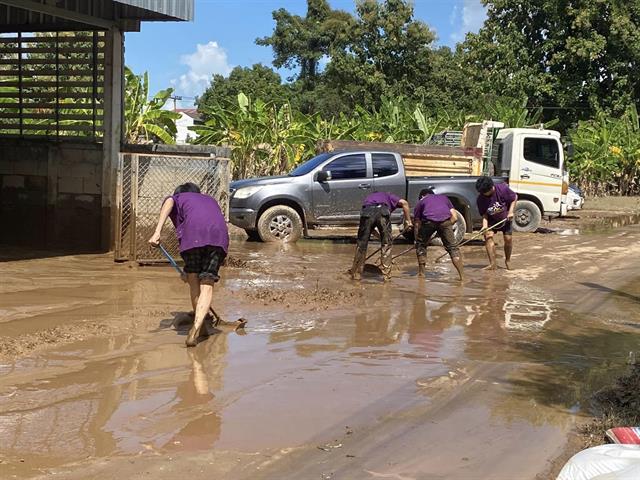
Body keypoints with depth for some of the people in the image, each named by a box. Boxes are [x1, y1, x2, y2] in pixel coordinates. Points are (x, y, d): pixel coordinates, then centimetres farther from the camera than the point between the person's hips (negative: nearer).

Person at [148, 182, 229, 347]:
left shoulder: (178, 198, 30)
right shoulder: (211, 200, 42)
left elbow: (169, 202, 5)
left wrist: (157, 231, -9)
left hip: (193, 234, -2)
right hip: (219, 235, 2)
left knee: (193, 281, 14)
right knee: (207, 285, -2)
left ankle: (199, 326, 20)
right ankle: (197, 326, -20)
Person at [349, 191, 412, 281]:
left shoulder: (368, 198, 42)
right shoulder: (388, 196, 35)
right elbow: (404, 203, 13)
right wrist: (408, 221, 16)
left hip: (366, 212, 2)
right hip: (383, 212, -2)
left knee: (361, 244, 13)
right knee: (386, 244, 13)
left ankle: (356, 274, 19)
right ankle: (386, 274, 13)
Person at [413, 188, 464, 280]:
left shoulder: (421, 202, 32)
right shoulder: (444, 197, 37)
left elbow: (417, 224, 29)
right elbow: (454, 217, 28)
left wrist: (417, 241, 37)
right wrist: (445, 227, 36)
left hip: (428, 220, -1)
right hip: (445, 220, 1)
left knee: (421, 245, 23)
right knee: (452, 247, 13)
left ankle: (421, 272, 25)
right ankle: (462, 275, 7)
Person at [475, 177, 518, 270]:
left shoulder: (503, 189, -26)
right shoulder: (480, 199, -21)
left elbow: (514, 197, -12)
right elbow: (484, 214, -13)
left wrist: (510, 212, -19)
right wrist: (485, 225, -28)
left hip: (505, 218, -1)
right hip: (491, 220, 1)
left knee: (508, 239, -4)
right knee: (488, 235, -19)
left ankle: (507, 260, 24)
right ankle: (492, 264, -19)